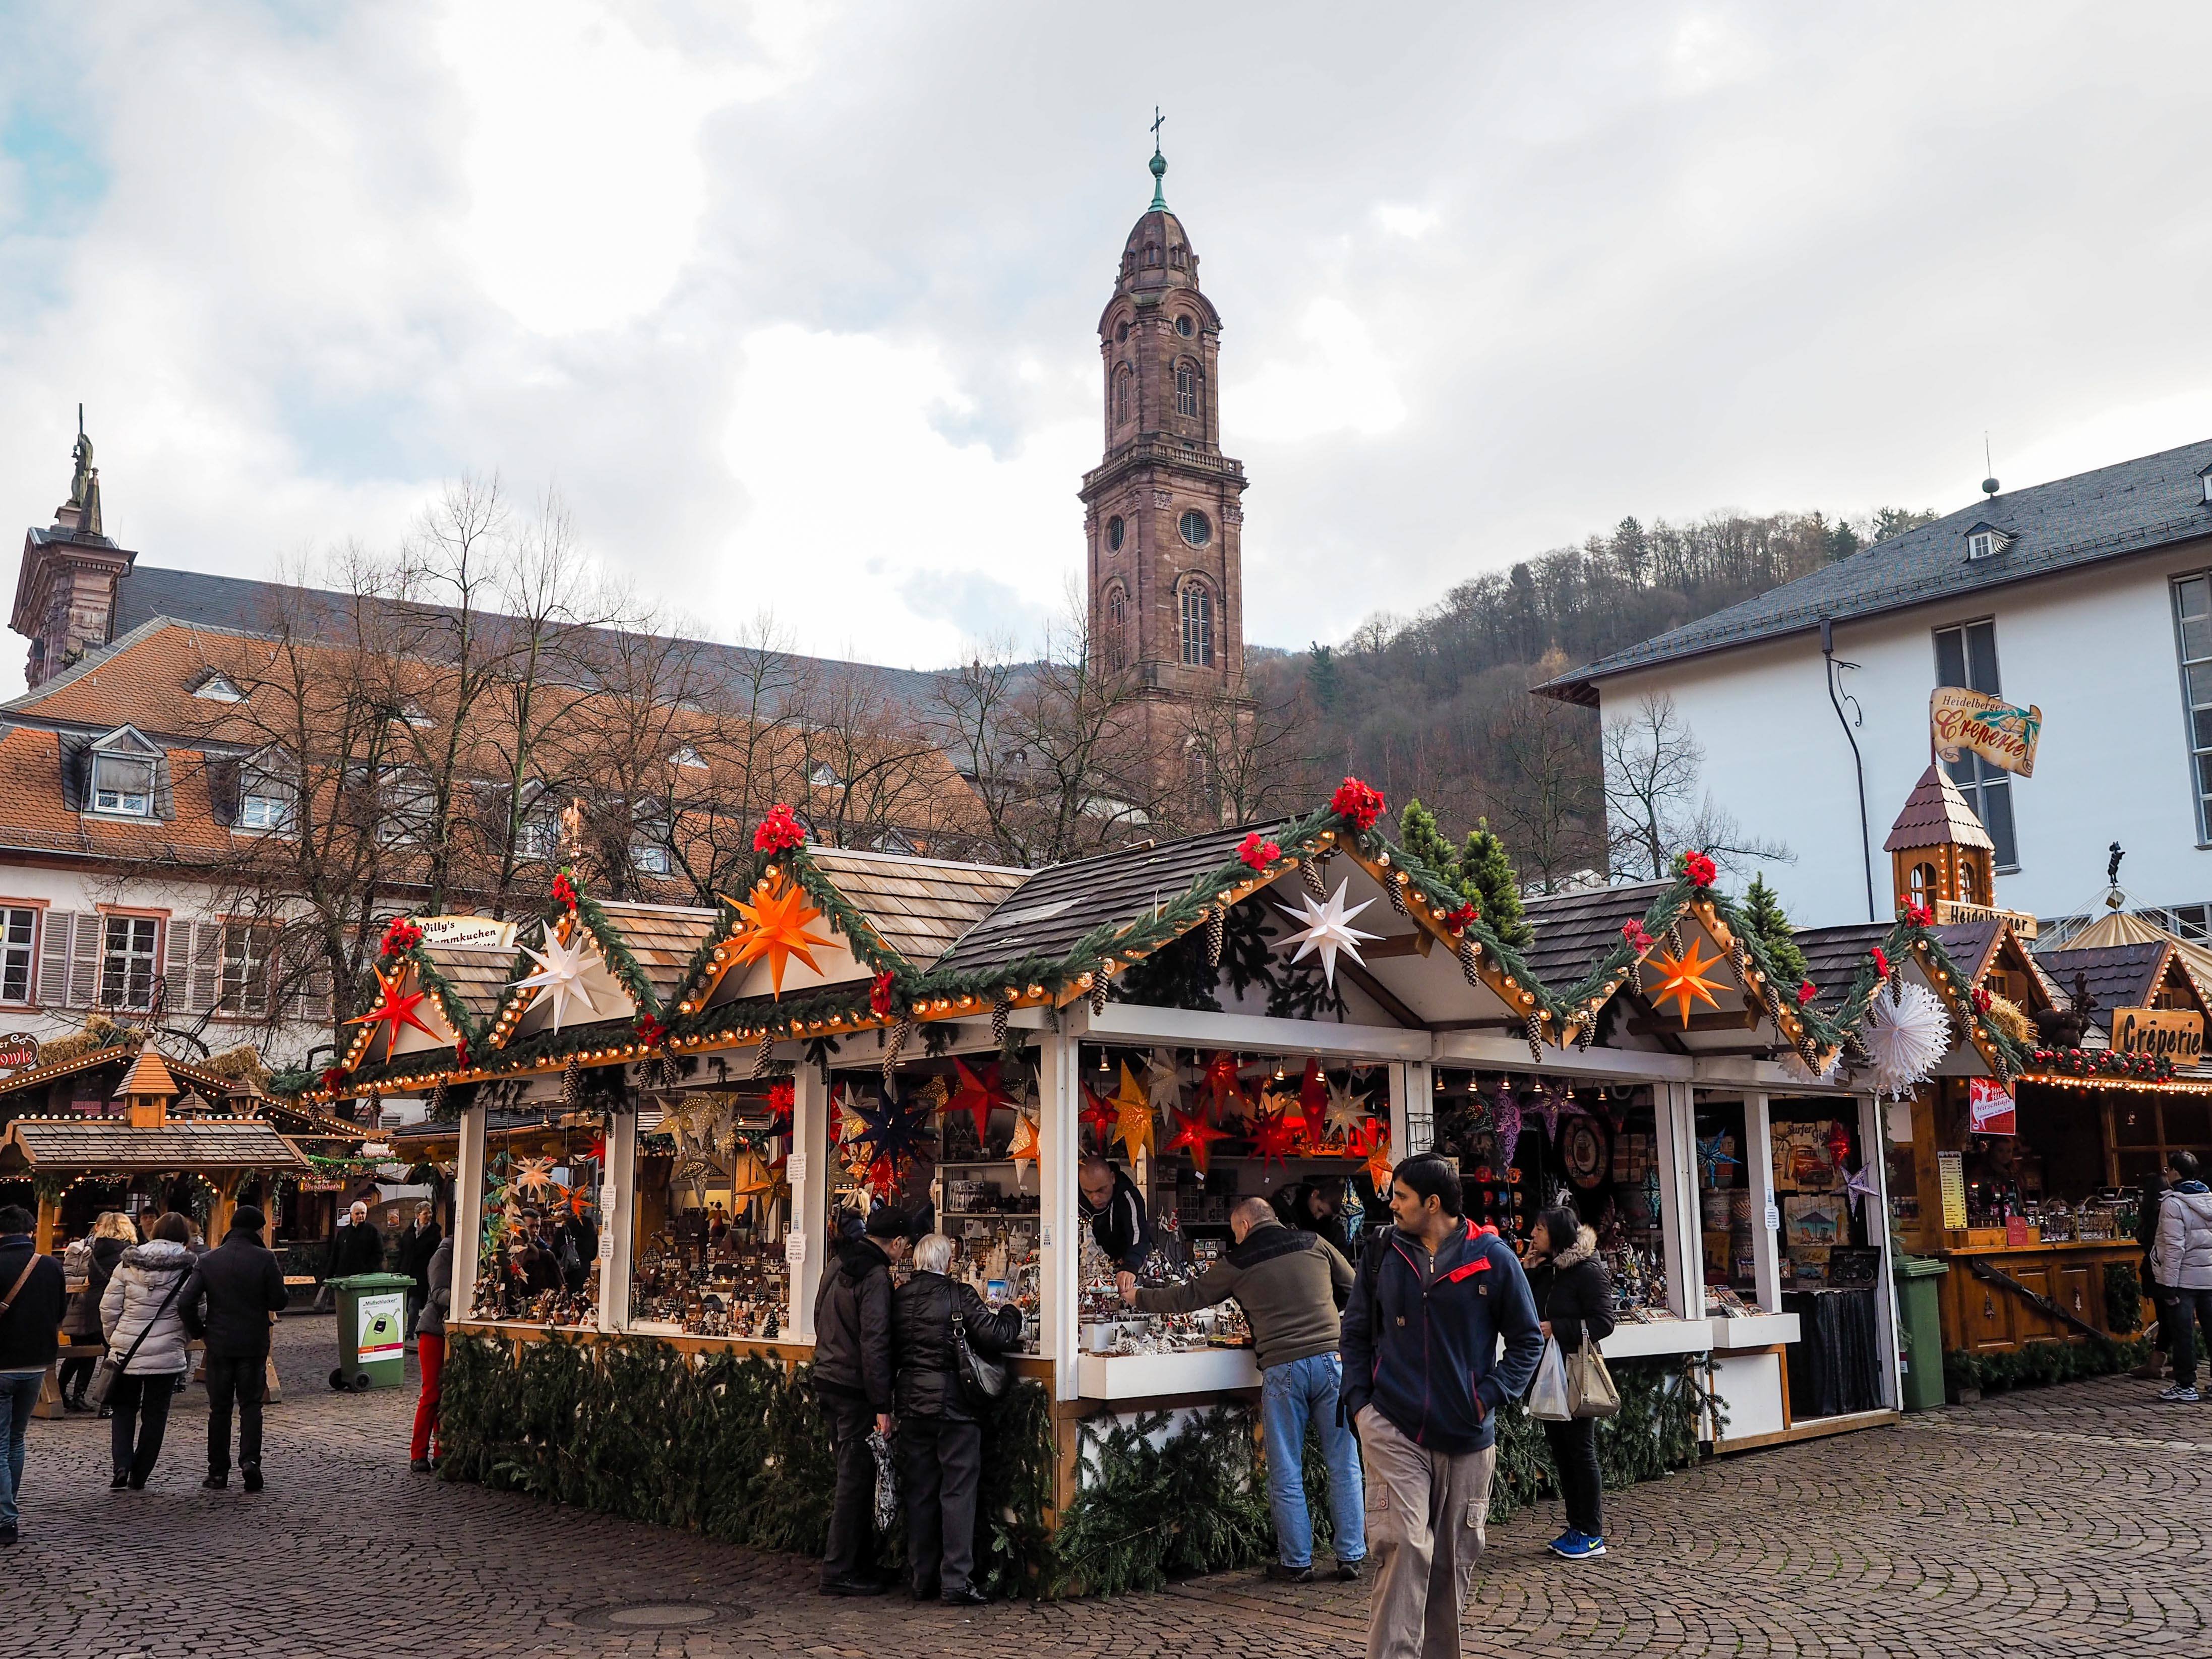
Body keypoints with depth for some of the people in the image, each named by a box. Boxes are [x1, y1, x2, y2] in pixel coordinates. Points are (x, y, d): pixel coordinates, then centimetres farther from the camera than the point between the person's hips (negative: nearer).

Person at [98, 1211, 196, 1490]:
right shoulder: (189, 1269, -7)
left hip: (126, 1351, 2)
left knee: (124, 1408, 18)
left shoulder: (128, 1263, 0)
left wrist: (115, 1340, 15)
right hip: (166, 1353, -2)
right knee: (154, 1414, 10)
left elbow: (108, 1308, 2)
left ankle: (122, 1465, 2)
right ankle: (139, 1476, 14)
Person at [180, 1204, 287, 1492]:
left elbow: (186, 1301, -6)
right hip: (254, 1344, -2)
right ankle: (250, 1460, -10)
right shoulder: (265, 1258, -9)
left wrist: (199, 1331, 7)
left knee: (219, 1408, 11)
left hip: (219, 1344, 2)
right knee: (251, 1404, 8)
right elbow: (278, 1303, -8)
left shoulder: (209, 1260, 0)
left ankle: (218, 1472, 13)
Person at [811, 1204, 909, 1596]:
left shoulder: (837, 1266, 12)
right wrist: (882, 1406, -19)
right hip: (854, 1389, -9)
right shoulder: (875, 1277, -17)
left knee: (853, 1474, 16)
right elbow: (875, 1344, -21)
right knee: (856, 1479, -2)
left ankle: (861, 1559, 23)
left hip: (827, 1380, 9)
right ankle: (840, 1572, 2)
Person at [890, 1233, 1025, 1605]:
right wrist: (1011, 1315, 4)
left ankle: (923, 1578, 19)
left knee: (919, 1492, 12)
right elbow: (996, 1338, -14)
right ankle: (956, 1581, 0)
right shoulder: (959, 1295, -12)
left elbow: (890, 1352, 9)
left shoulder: (898, 1297, 2)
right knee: (958, 1491, 1)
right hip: (953, 1405, -5)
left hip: (911, 1404, 5)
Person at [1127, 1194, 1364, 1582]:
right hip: (1332, 1359, 2)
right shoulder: (1314, 1245, 9)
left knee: (1286, 1474, 8)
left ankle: (1297, 1561, 14)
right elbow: (1353, 1289, 16)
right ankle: (1351, 1556, 12)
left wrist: (1139, 1299, 28)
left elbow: (1189, 1296, 14)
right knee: (1344, 1465, 9)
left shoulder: (1238, 1264, 5)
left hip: (1282, 1369, -2)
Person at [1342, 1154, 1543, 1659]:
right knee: (1404, 1547, -13)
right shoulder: (1382, 1254, 2)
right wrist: (1359, 1401, 0)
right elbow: (1356, 1332, 11)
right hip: (1393, 1430, -1)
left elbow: (1528, 1339, 3)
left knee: (1455, 1559, 12)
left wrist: (1491, 1395, -7)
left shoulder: (1492, 1258, -4)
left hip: (1467, 1436, 1)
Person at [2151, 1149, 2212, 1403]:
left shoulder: (2173, 1203, -13)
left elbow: (2174, 1246, -16)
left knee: (2183, 1332, -1)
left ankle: (2186, 1386, 2)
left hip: (2184, 1277, -6)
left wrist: (2170, 1284, -13)